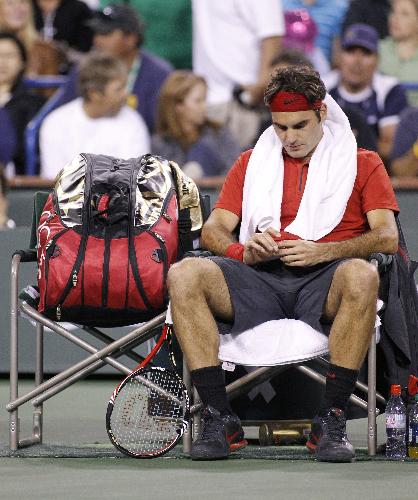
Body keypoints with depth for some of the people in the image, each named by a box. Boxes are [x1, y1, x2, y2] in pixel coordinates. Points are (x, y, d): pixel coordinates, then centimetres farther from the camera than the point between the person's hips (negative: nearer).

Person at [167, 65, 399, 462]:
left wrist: (322, 252, -15)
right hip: (260, 282, 3)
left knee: (362, 275, -39)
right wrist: (244, 251, -9)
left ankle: (331, 420, -31)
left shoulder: (362, 164, 17)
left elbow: (387, 236, 2)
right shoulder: (251, 163, 25)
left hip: (323, 283, -3)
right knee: (184, 274, -26)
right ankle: (219, 420, -26)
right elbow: (213, 229, 15)